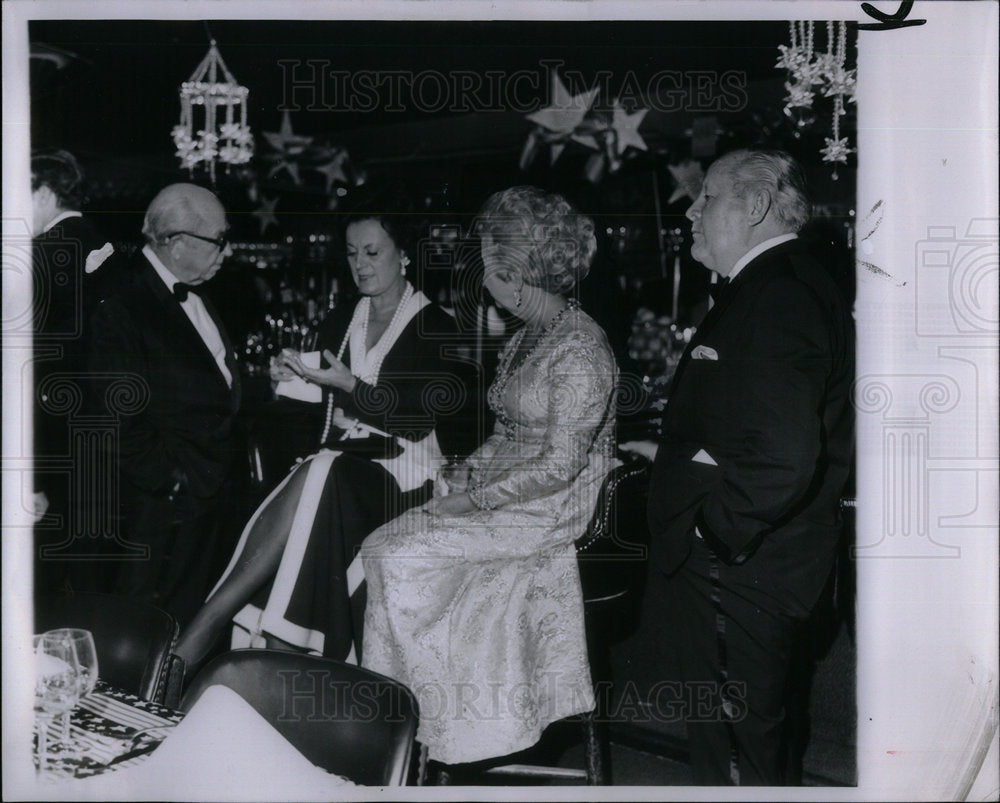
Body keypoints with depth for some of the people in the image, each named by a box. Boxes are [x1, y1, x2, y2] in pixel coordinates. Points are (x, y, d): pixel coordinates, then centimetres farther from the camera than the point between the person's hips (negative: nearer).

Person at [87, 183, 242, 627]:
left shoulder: (196, 297, 12)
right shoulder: (119, 306, -16)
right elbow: (118, 418, -18)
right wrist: (173, 482, -18)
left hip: (217, 490, 8)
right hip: (168, 504, -8)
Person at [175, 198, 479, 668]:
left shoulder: (436, 328, 1)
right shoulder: (339, 322, 19)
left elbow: (417, 421, -8)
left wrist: (350, 385, -17)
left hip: (401, 473, -5)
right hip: (334, 463, 5)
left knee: (315, 484, -33)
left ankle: (201, 634, -34)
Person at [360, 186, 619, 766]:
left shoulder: (579, 349, -17)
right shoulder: (528, 337, 14)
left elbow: (559, 466, -21)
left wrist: (475, 499, -18)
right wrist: (461, 474, 3)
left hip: (551, 513, -9)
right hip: (500, 494, 9)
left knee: (395, 553, -17)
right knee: (383, 543, -9)